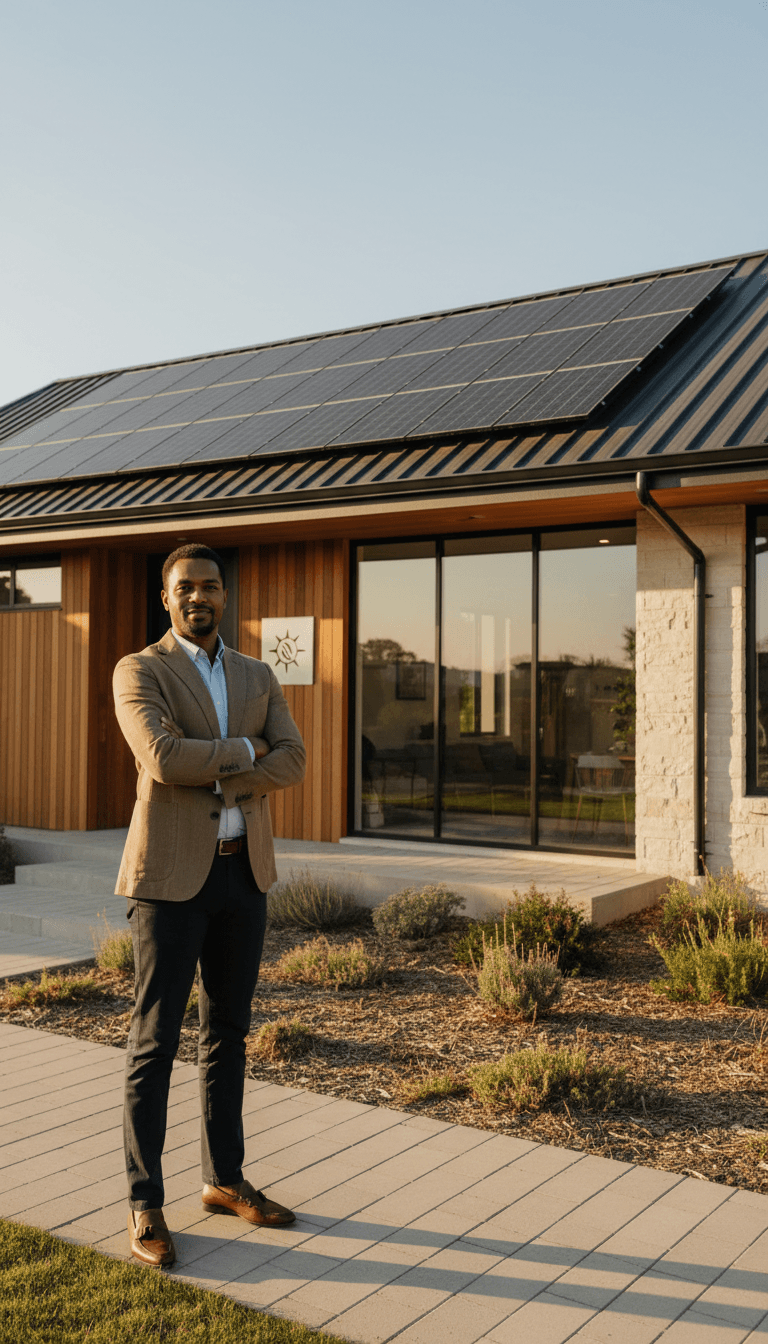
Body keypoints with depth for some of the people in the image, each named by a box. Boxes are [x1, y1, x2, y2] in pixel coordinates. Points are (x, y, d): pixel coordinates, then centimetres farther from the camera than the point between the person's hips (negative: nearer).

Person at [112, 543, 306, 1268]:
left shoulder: (258, 676, 12)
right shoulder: (139, 671, -3)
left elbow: (292, 761, -1)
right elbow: (164, 758, -20)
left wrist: (219, 779, -16)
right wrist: (244, 749, -8)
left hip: (243, 872, 5)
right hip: (170, 876, -5)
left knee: (227, 1033, 13)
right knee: (155, 1039, 0)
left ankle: (225, 1180, 26)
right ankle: (145, 1203, 10)